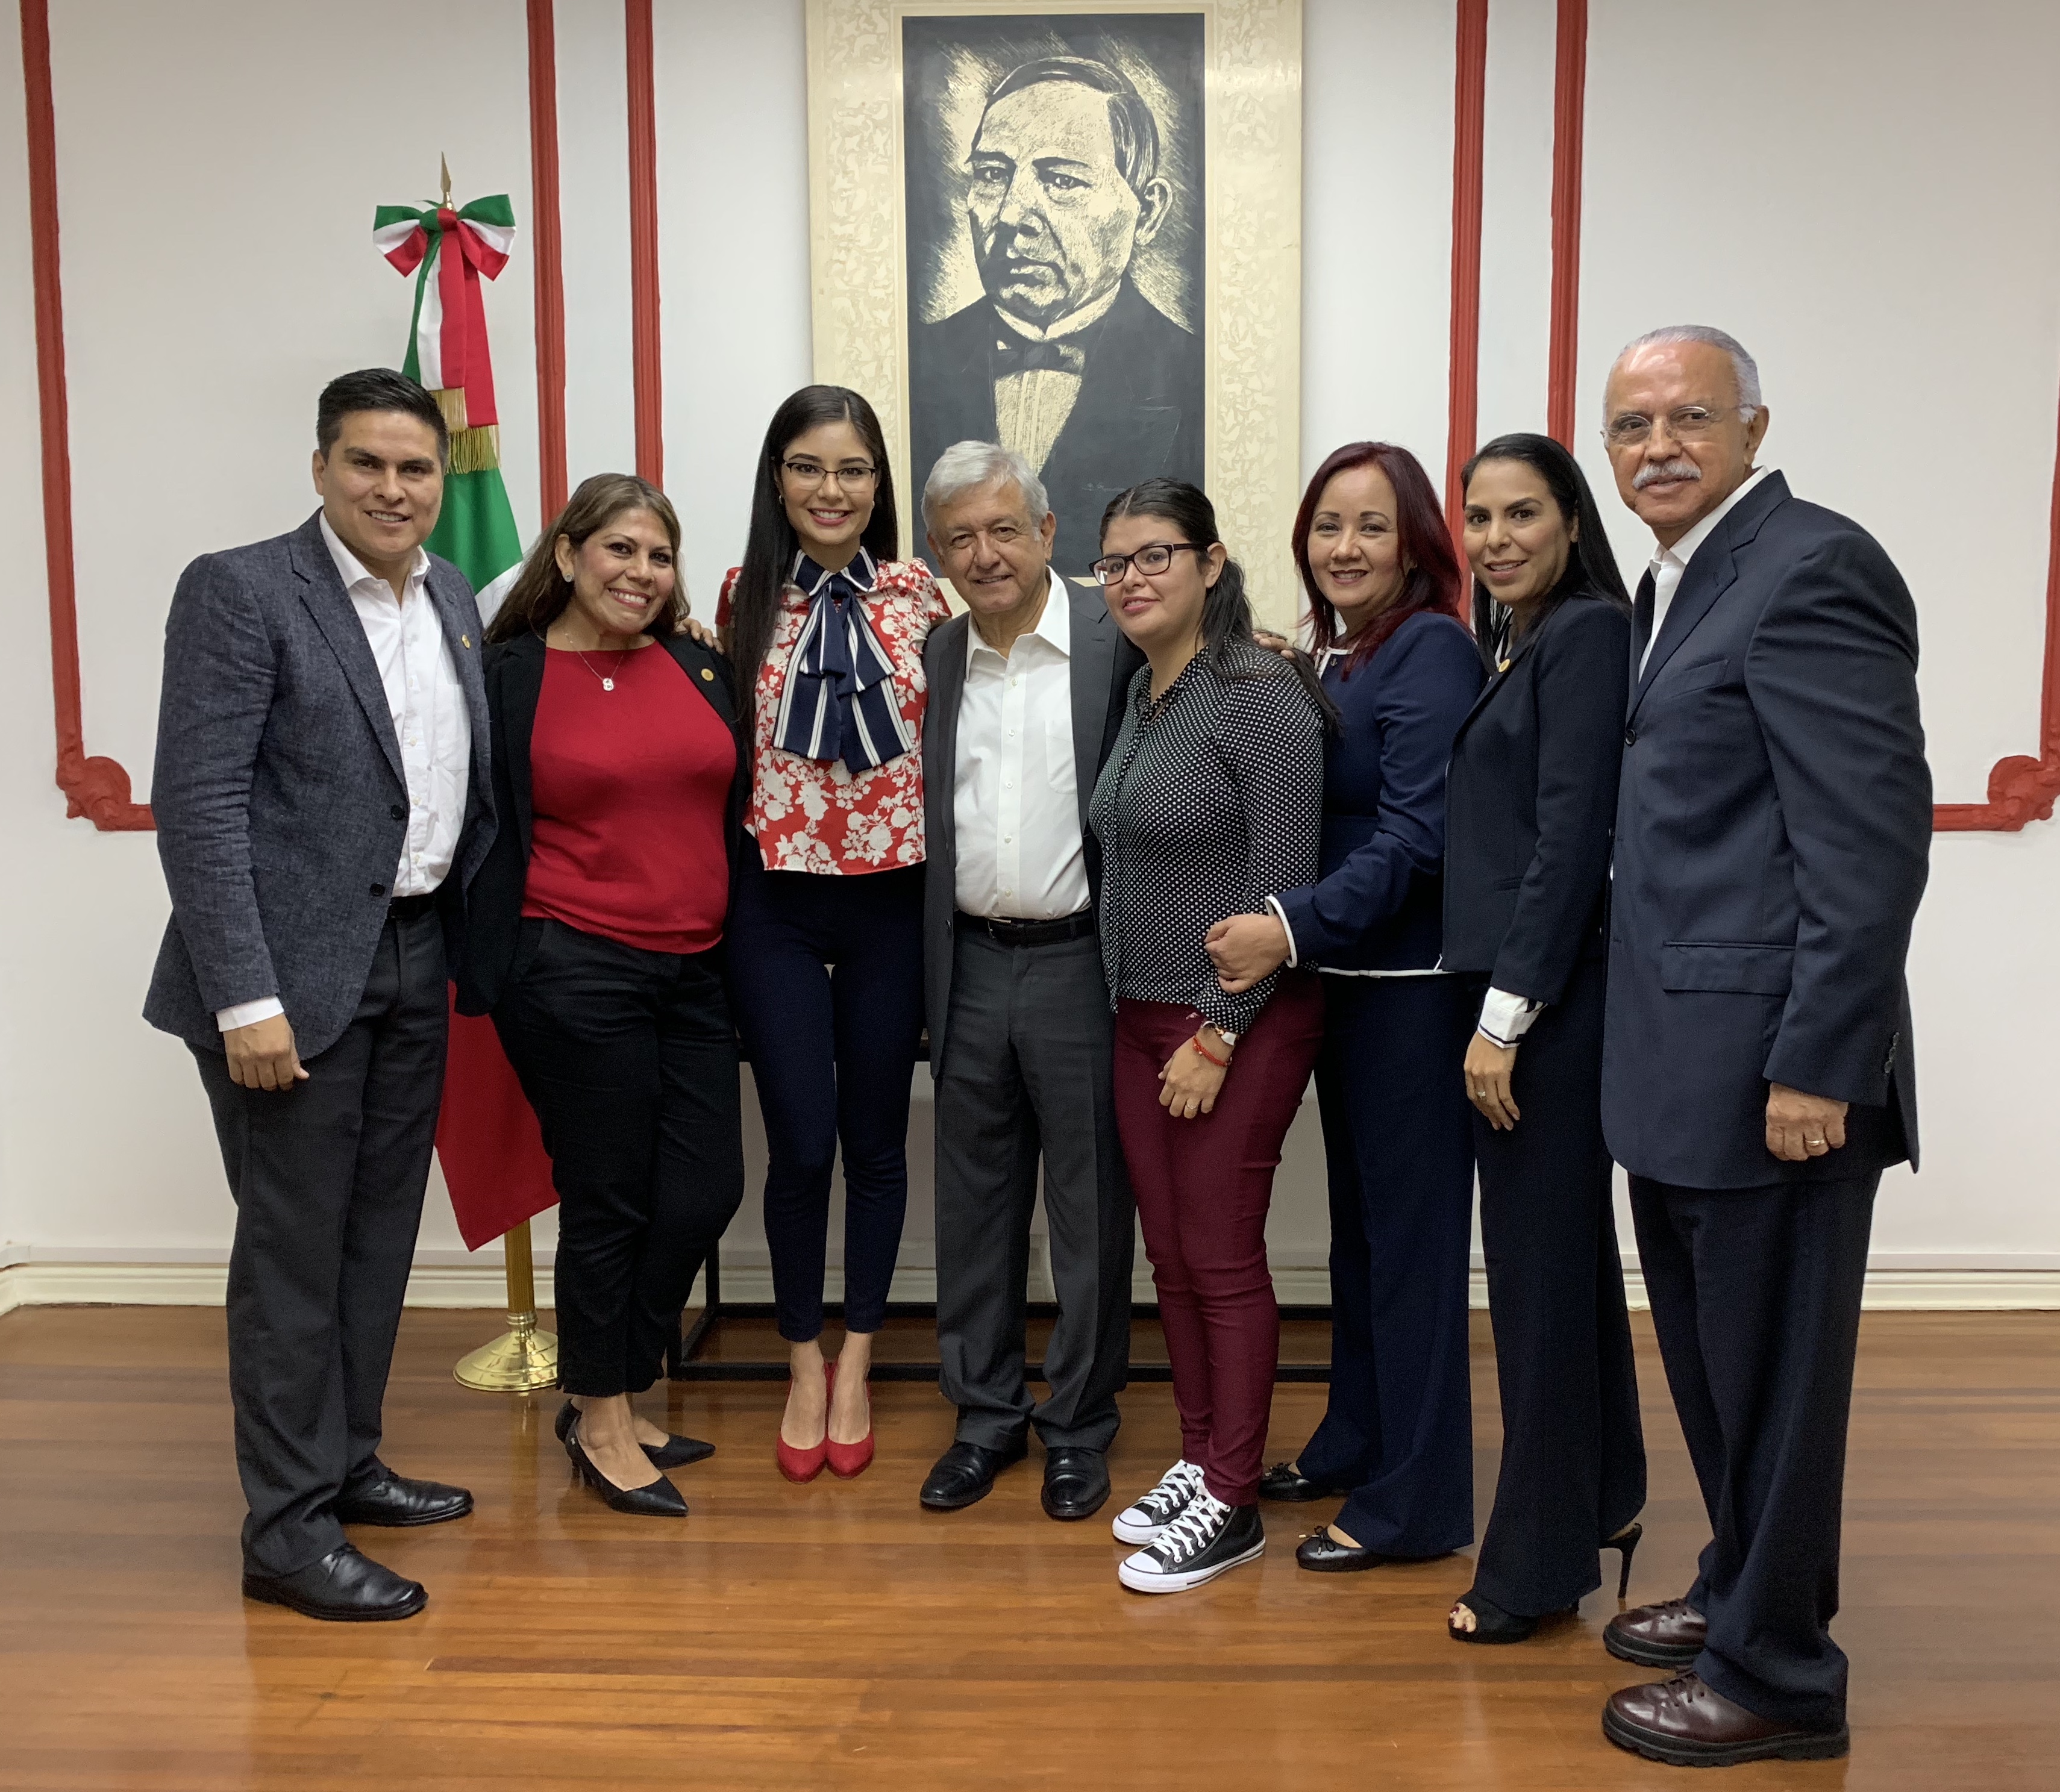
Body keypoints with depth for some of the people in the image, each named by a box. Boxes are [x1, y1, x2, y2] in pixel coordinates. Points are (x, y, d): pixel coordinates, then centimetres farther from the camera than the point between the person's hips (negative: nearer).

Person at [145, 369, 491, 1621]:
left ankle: (346, 1462, 32)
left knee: (381, 1234, 16)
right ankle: (289, 1527, 14)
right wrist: (246, 997, -20)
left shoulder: (454, 599, 11)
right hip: (295, 973, -7)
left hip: (415, 960, 7)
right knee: (294, 1247, 1)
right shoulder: (240, 592, -9)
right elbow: (198, 805, -15)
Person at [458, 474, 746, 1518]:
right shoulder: (509, 677, -2)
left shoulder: (700, 670, 10)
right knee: (606, 1202, 3)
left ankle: (605, 1397, 26)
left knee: (704, 1194, 6)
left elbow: (736, 813, 15)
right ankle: (603, 1425, 23)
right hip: (575, 972, -5)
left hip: (694, 972, 5)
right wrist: (495, 973, -4)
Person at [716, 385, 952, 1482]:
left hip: (892, 898, 0)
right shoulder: (743, 598, 2)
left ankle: (854, 1366, 27)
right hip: (776, 901, 0)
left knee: (876, 1137, 10)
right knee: (800, 1144, 3)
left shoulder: (920, 597, -1)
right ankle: (803, 1366, 24)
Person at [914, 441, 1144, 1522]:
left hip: (1079, 961, -4)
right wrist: (934, 969, 2)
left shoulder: (1118, 644, -6)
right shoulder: (941, 656, 8)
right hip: (972, 966, 4)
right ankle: (984, 1414, 29)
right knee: (975, 1205, 13)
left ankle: (1078, 1427, 23)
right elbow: (936, 814, 9)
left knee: (1089, 1208, 7)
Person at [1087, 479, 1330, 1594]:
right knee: (1170, 1256, 13)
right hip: (1141, 1017, 8)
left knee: (1222, 1258, 0)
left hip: (1239, 1022, -8)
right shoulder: (1142, 695, 11)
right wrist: (1142, 1019, 11)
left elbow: (1281, 881, -17)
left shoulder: (1261, 696, -14)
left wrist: (1216, 1033, -16)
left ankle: (1233, 1504, 14)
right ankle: (1199, 1459, 28)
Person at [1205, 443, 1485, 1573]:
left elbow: (1415, 836, -21)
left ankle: (1416, 1502, 13)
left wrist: (1291, 926, -25)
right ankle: (1355, 1444, 32)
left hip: (1413, 982, -8)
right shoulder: (1325, 656, 12)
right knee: (1357, 1220, 17)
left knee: (1411, 1233, 0)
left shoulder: (1432, 651, -12)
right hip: (1342, 977, 8)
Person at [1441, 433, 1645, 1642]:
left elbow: (1571, 836, -17)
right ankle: (1605, 1497, 34)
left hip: (1553, 996, -9)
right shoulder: (1510, 644, 16)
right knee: (1569, 1249, 18)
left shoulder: (1588, 633, -11)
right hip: (1512, 988, 9)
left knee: (1541, 1265, -1)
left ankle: (1539, 1563, 12)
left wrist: (1506, 1015, -18)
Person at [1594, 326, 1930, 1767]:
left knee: (1770, 1370, 5)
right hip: (1687, 1067, 9)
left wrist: (1815, 1068, -20)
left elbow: (1874, 836, -19)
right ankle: (1748, 1595, 39)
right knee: (1713, 1360, 20)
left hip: (1771, 1071, -9)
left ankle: (1775, 1676, 22)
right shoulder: (1677, 582, 16)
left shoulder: (1811, 569, -13)